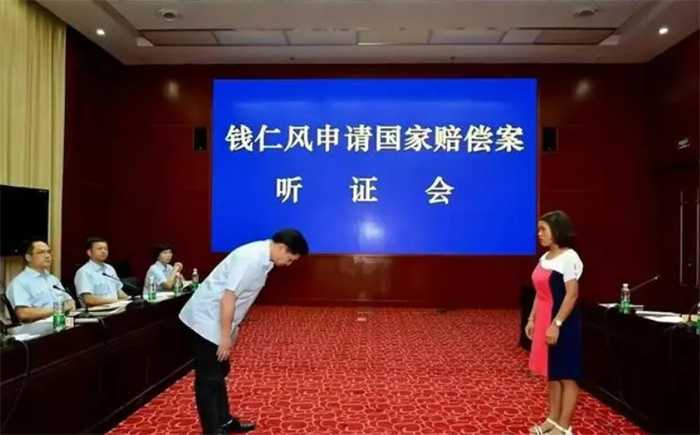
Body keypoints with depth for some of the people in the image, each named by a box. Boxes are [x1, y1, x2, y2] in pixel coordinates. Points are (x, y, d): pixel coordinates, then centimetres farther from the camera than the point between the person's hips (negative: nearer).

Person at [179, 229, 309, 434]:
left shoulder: (263, 258, 3)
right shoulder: (251, 259, -26)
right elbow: (228, 297, -26)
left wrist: (233, 329, 16)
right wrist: (225, 337, -20)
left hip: (217, 320, 10)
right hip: (206, 320, -10)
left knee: (219, 374, 19)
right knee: (209, 379, 0)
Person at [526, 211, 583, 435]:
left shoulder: (569, 257, -13)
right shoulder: (544, 258, 12)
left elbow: (572, 294, -19)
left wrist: (556, 324, -22)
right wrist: (532, 319, 11)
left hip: (563, 323, -9)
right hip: (544, 321, 9)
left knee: (566, 374, 2)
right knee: (552, 373, 16)